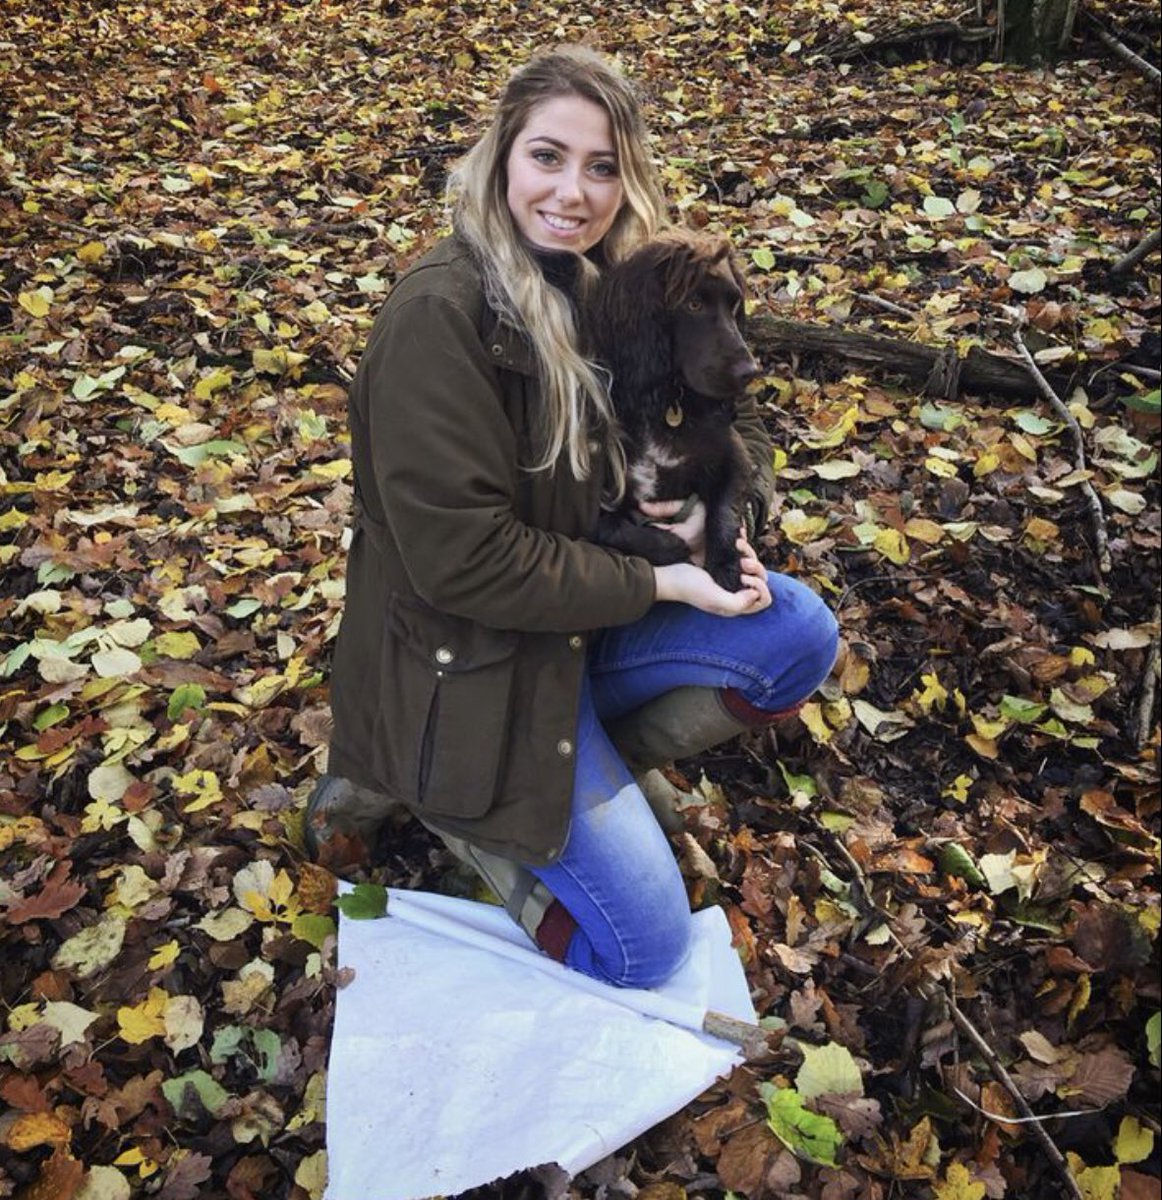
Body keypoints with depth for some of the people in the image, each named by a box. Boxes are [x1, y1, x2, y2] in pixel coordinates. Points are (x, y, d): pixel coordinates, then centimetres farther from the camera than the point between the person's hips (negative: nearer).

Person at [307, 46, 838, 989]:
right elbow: (463, 557, -26)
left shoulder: (606, 284, 1)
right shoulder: (440, 315, -24)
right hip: (467, 660, -8)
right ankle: (432, 791, 8)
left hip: (584, 611, 8)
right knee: (646, 947, -4)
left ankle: (583, 769, 1)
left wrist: (720, 510, -12)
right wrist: (656, 583, -19)